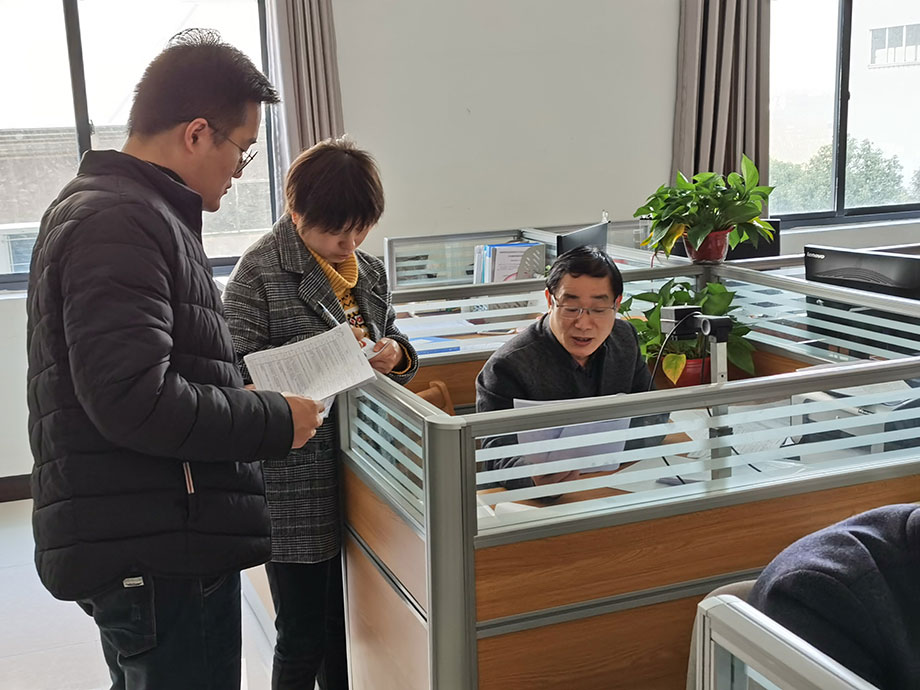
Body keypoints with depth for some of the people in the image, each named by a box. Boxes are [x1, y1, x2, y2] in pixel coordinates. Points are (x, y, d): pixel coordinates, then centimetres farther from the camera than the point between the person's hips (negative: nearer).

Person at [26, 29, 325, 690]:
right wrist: (275, 422, -16)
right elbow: (133, 399, -27)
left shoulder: (126, 211, 17)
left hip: (140, 548, 11)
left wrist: (246, 397, 14)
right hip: (156, 554, -11)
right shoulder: (118, 224, -17)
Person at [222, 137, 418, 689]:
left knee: (347, 625, 18)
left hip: (360, 473, 6)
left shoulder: (371, 271, 10)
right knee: (303, 641, 4)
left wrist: (395, 354, -4)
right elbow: (238, 370, -14)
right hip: (297, 485, -6)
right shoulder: (260, 272, -10)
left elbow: (391, 347, 20)